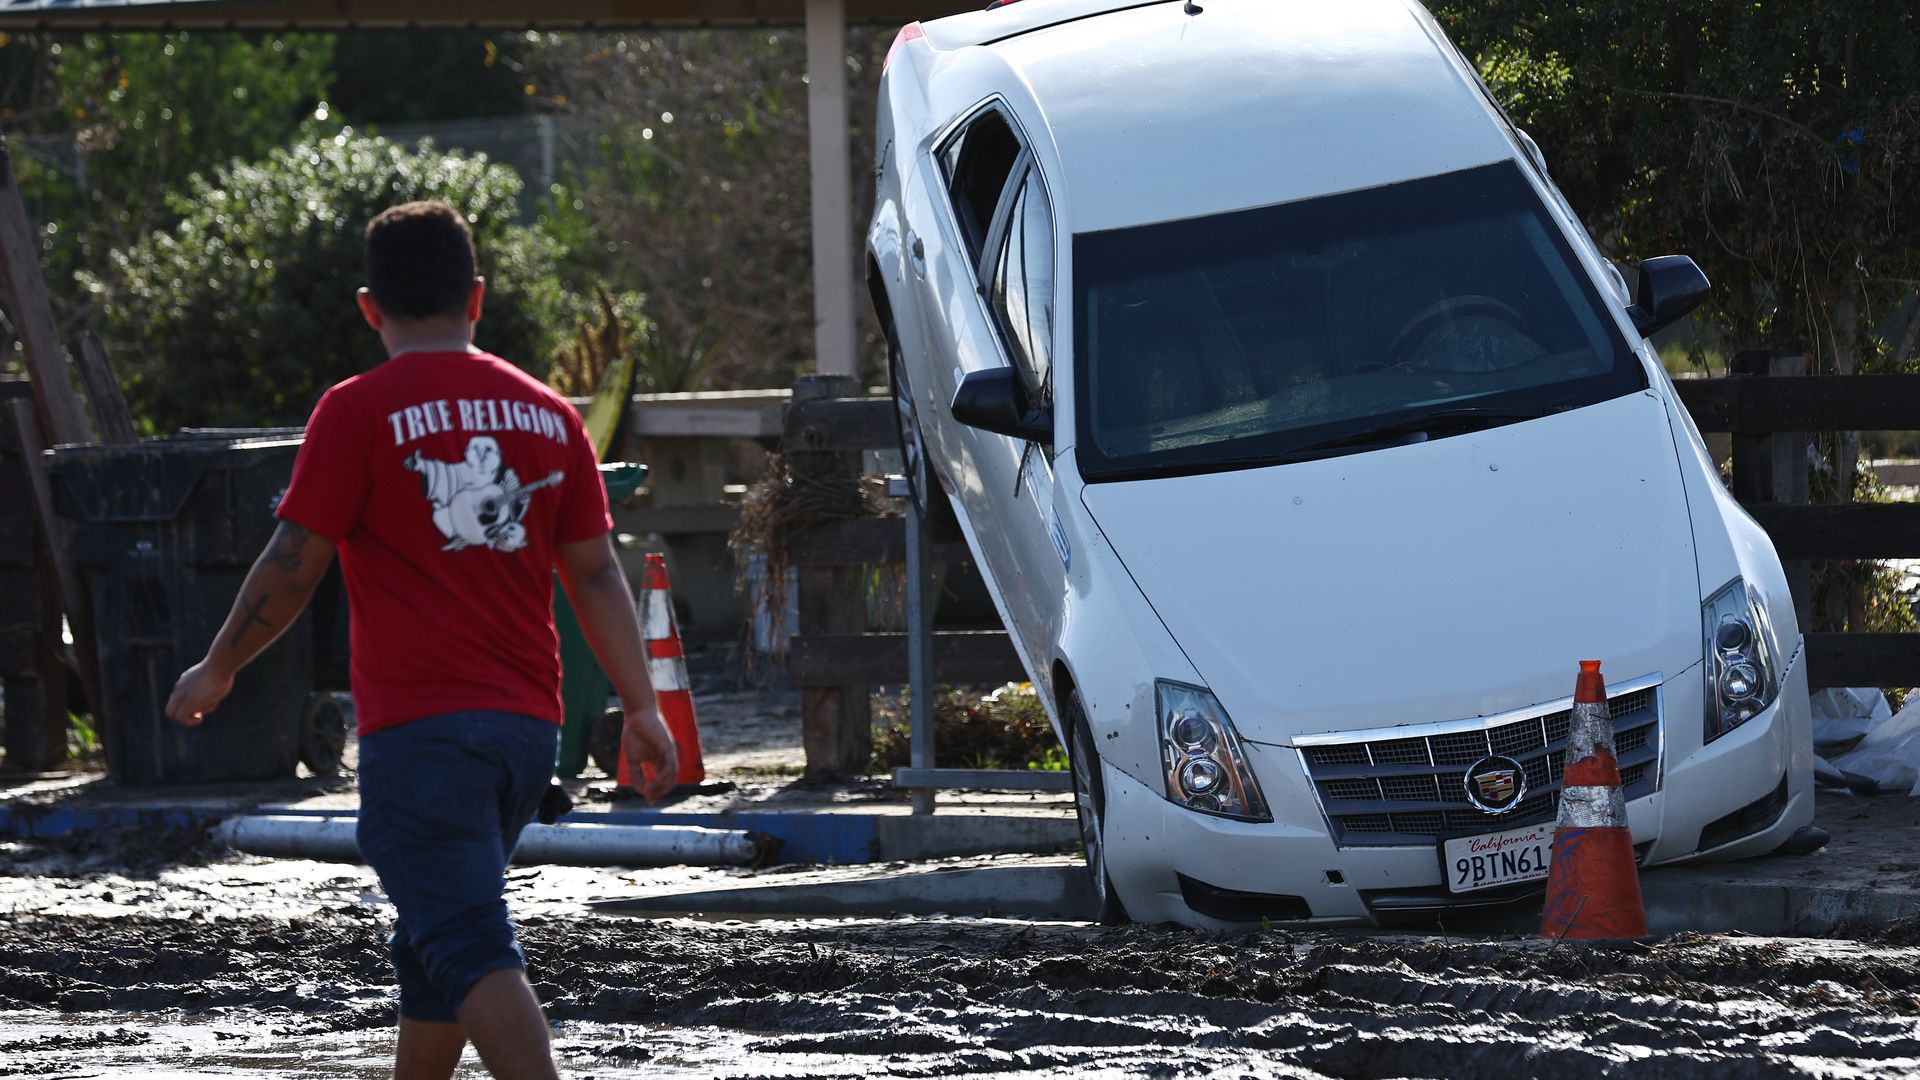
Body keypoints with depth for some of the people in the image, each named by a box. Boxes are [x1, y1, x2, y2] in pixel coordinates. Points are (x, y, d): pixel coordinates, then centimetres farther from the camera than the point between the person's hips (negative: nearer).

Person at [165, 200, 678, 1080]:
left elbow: (292, 567, -4)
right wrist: (641, 709, 16)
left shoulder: (359, 412, -4)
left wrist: (215, 672, 9)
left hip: (419, 728, -6)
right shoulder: (548, 414, 11)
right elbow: (597, 575, 12)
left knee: (472, 951, -12)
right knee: (433, 944, 21)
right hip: (529, 726, 6)